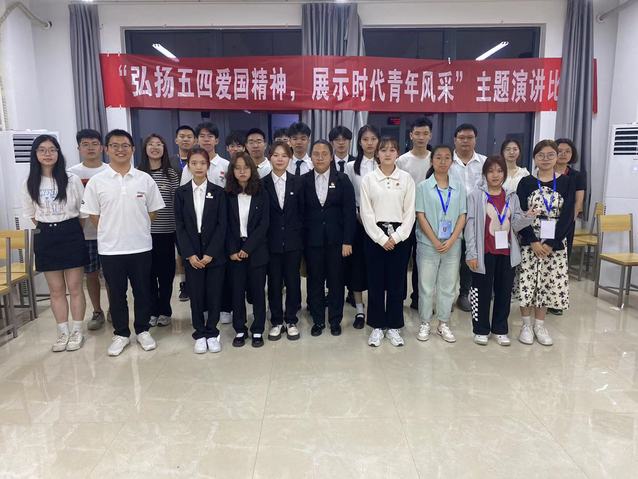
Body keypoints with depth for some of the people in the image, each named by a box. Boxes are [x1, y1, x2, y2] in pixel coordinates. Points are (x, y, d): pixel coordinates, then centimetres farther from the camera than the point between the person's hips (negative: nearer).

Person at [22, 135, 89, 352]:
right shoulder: (29, 183, 2)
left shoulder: (72, 179, -5)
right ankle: (63, 333, 22)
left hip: (71, 235, -2)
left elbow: (82, 211, 1)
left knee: (75, 287, 4)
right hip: (45, 238, 3)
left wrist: (70, 230, 4)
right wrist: (47, 229, 7)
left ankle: (77, 332, 17)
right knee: (56, 290, 10)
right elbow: (30, 214, 11)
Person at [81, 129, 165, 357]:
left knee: (142, 292, 10)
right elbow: (93, 216, 2)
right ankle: (121, 334, 27)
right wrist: (113, 232, 2)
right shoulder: (96, 181, -2)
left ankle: (143, 330, 27)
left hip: (141, 247, 0)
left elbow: (152, 212, 6)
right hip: (110, 249, 0)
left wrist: (135, 229, 4)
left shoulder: (145, 179, -1)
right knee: (116, 294, 11)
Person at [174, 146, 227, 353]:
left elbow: (222, 225, -4)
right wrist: (190, 254, -9)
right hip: (192, 254, 1)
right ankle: (199, 334, 21)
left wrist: (210, 253, -11)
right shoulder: (181, 192, 3)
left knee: (214, 294, 4)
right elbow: (180, 226, 0)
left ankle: (212, 333, 20)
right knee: (196, 295, 7)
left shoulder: (218, 192, 1)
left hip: (214, 253, 0)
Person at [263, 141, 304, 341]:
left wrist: (301, 236, -1)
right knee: (274, 283, 8)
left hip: (293, 241, 1)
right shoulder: (262, 183, -1)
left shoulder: (297, 182, 2)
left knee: (293, 281, 7)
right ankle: (276, 321, 22)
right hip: (272, 242, 0)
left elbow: (303, 212, 3)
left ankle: (291, 321, 22)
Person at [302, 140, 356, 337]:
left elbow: (349, 212, -3)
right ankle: (318, 320, 24)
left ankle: (335, 320, 24)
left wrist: (347, 241, -8)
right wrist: (300, 239, -4)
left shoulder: (342, 180, 0)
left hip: (336, 239, 0)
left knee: (336, 281, 8)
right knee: (314, 281, 9)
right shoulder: (303, 181, 2)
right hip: (312, 240, 1)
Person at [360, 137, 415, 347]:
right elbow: (366, 213, -3)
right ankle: (377, 326, 18)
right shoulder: (368, 179, 1)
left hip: (400, 235, 1)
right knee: (375, 282, 5)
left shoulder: (406, 178, 3)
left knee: (396, 282, 6)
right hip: (375, 235, 0)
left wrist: (396, 236, -9)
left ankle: (393, 326, 20)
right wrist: (382, 238, -9)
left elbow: (410, 212, 0)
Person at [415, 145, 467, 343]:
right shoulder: (423, 186, -1)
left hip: (452, 244, 2)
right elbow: (420, 216, -6)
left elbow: (462, 216, 2)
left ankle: (443, 324, 22)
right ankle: (425, 324, 18)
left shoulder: (458, 186, 5)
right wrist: (435, 241, -12)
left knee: (448, 286, 9)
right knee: (426, 286, 5)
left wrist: (451, 241, -10)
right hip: (428, 244, -2)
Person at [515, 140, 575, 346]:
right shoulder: (526, 182, 1)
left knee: (549, 282, 6)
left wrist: (551, 243, -12)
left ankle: (539, 324, 22)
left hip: (555, 243, 1)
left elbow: (568, 216, -4)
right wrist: (533, 242, -14)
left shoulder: (566, 182, 2)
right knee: (527, 281, 1)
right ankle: (526, 324, 17)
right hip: (529, 242, -1)